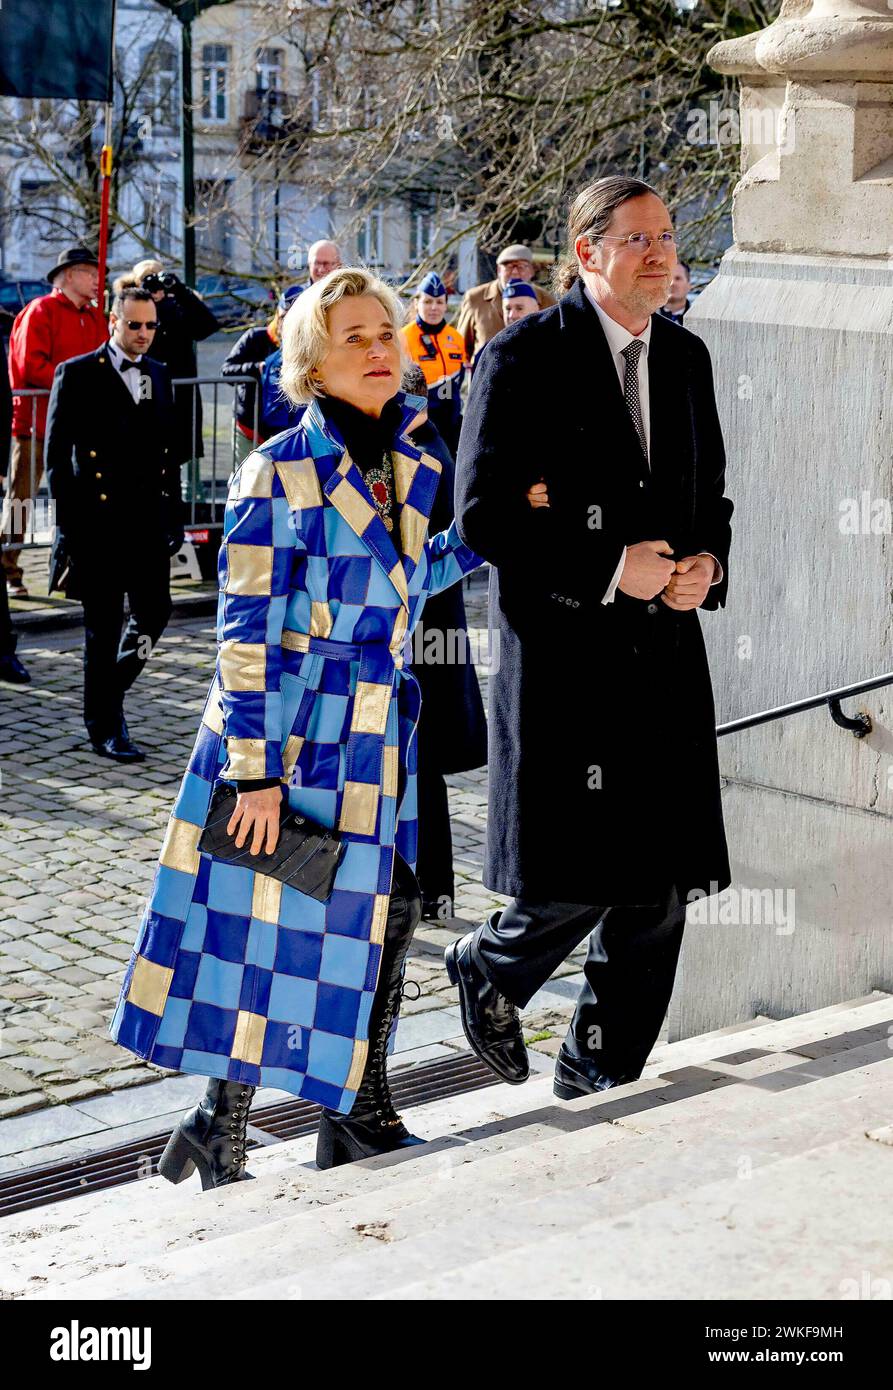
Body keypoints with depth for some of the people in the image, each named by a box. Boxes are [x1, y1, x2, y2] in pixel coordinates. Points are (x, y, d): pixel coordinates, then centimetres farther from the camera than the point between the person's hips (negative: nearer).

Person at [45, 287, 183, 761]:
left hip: (149, 520, 5)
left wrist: (174, 516, 12)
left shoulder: (159, 376, 13)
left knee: (154, 611, 2)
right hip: (98, 521, -5)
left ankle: (111, 689, 27)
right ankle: (104, 727, 12)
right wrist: (68, 517, -9)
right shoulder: (77, 374, -2)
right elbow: (57, 452, -4)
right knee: (103, 625, 2)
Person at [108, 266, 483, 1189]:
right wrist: (255, 768, -17)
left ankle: (358, 1116, 25)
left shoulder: (416, 463, 8)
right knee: (280, 923, -1)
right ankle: (221, 1131, 16)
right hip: (292, 729, -6)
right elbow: (247, 633, -13)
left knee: (384, 913, 9)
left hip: (380, 734, 6)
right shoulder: (280, 475, -12)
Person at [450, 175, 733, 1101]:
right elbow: (481, 514, -10)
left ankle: (598, 1090, 22)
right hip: (560, 654, -6)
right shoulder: (524, 357, -6)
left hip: (665, 656, 6)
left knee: (658, 888, 6)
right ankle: (487, 968, 29)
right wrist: (607, 568, -16)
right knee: (575, 878, -5)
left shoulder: (685, 357, 13)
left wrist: (706, 564, -1)